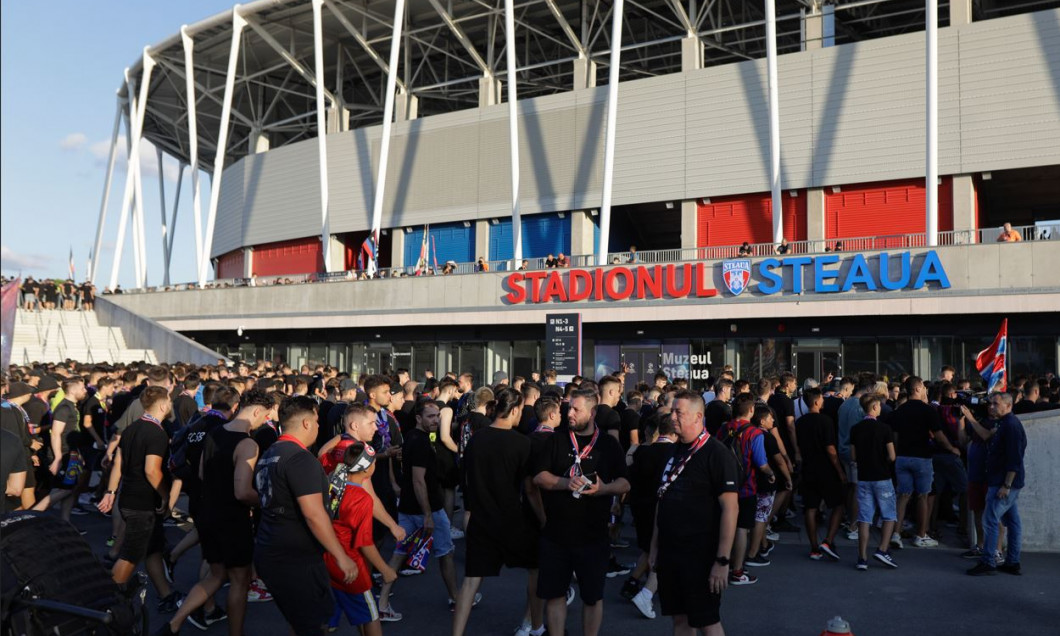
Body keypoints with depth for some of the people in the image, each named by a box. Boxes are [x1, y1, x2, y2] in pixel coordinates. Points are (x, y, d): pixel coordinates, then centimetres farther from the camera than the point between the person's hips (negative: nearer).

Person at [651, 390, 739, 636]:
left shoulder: (716, 454, -12)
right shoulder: (673, 451, 9)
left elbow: (730, 508, -17)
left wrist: (722, 560, -20)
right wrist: (655, 545, 14)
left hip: (700, 555, -6)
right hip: (669, 551, 6)